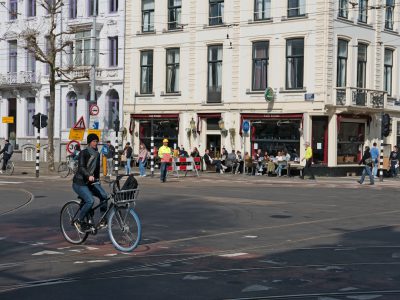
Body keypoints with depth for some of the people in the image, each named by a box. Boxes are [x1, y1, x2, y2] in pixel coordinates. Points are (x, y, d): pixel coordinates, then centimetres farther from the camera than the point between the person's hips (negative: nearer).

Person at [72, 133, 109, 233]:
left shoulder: (97, 154, 10)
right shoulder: (83, 153, -12)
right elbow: (81, 167, -26)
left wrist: (97, 179, 19)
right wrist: (88, 176, -43)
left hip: (90, 182, 7)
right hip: (79, 182, -7)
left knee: (104, 196, -15)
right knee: (90, 200, -26)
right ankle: (79, 221, -10)